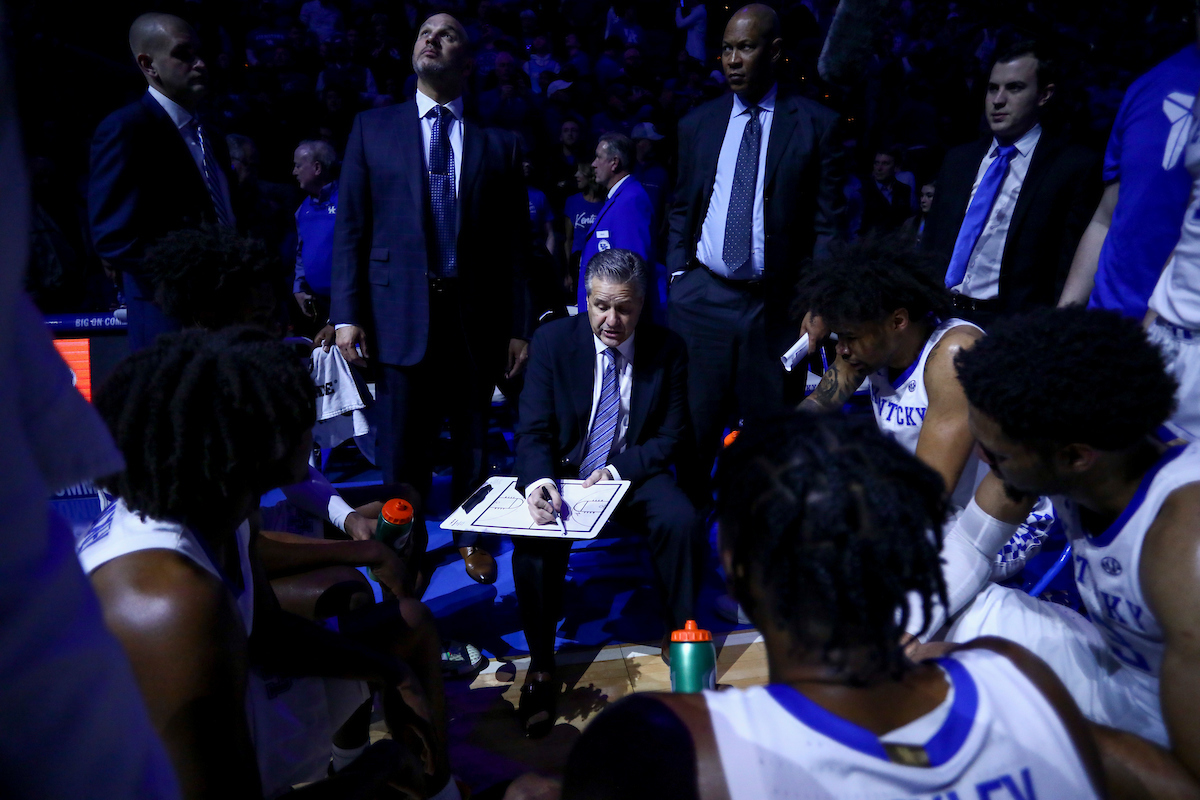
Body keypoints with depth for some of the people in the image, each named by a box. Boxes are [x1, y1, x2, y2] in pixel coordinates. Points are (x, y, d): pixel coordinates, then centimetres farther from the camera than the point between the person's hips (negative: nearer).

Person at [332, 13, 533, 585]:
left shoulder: (498, 143, 7)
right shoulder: (372, 128, 7)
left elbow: (515, 242, 4)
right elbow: (350, 227, 3)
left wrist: (519, 327, 1)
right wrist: (348, 314, -5)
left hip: (477, 317, 1)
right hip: (401, 314, 0)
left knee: (473, 442, 14)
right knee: (402, 451, 3)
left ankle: (470, 537, 35)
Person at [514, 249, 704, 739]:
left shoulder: (667, 350, -4)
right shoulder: (553, 341, -6)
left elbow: (670, 437, -1)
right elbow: (533, 431, -9)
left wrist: (617, 471, -18)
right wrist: (538, 482, -31)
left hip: (633, 474, 1)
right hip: (562, 473, 0)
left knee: (683, 522, -28)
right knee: (533, 540, -29)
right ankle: (541, 666, -8)